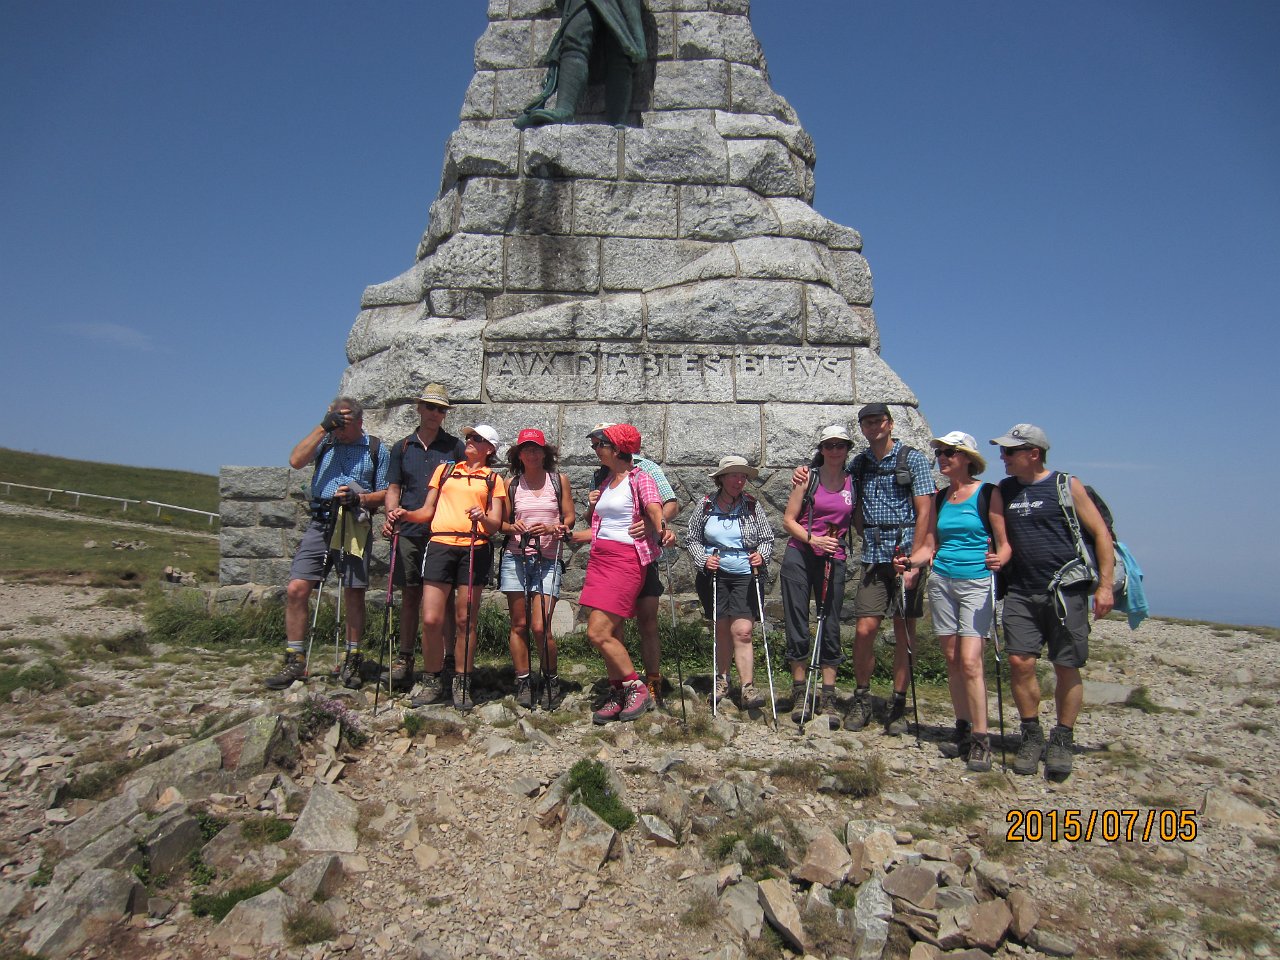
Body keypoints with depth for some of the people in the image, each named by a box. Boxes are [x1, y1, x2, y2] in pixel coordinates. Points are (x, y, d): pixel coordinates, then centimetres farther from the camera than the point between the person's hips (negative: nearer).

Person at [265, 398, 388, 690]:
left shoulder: (376, 450, 8)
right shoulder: (325, 442, 13)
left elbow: (386, 494, 6)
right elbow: (296, 461, -6)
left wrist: (358, 497, -12)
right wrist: (323, 427, -6)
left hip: (355, 529, -1)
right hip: (320, 524, 2)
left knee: (354, 595, 4)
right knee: (296, 589, -6)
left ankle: (352, 661, 17)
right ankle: (295, 661, 5)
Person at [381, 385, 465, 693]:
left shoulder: (455, 447, 6)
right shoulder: (401, 447, 13)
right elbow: (394, 488, 12)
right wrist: (390, 516, -6)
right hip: (409, 532, 2)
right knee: (409, 595, 7)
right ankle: (404, 660, 17)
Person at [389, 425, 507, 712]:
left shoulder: (493, 479, 15)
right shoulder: (444, 470, 21)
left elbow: (496, 524, 5)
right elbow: (428, 511, 18)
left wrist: (483, 518, -17)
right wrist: (405, 515, -1)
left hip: (475, 549, -1)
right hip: (440, 545, 1)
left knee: (466, 620, 0)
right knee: (431, 619, -7)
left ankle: (462, 685, 12)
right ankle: (433, 682, 10)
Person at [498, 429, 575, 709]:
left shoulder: (559, 480, 7)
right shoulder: (511, 484, 9)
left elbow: (569, 519, 6)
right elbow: (502, 522, 12)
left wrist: (552, 529, -13)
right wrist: (514, 527, -10)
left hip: (548, 559, -2)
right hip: (515, 557, 2)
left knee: (540, 627, -8)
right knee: (519, 625, 3)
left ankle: (551, 680, 13)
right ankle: (523, 683, 15)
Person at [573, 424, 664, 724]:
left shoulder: (640, 479, -4)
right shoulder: (605, 483, 19)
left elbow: (655, 509, -22)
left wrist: (660, 530, -38)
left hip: (626, 559, -8)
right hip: (600, 558, 8)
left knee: (598, 633, -12)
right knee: (608, 634, 7)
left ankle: (637, 688, 3)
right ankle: (618, 695, 19)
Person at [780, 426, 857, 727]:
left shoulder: (853, 483, 8)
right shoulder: (809, 478, 1)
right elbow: (788, 520, -1)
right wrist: (813, 539, -14)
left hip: (833, 560, 2)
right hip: (799, 556, -1)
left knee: (831, 627, 1)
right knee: (797, 625, 2)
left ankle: (828, 699, 9)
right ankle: (799, 693, 14)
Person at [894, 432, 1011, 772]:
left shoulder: (988, 494, -3)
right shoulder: (940, 498, 12)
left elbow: (1004, 542, -4)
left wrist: (1000, 560, -25)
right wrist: (910, 561, -3)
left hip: (977, 583, -5)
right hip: (941, 581, 5)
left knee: (970, 661, -13)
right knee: (952, 659, 7)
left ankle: (981, 739, -5)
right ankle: (962, 729, 18)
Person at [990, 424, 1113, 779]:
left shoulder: (1066, 486, -2)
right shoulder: (1004, 490, 10)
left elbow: (1100, 533, -2)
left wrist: (1105, 585, -7)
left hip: (1066, 590, -3)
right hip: (1022, 590, 3)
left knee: (1066, 667, 2)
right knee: (1020, 662, -6)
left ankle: (1061, 742, 17)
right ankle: (1032, 736, 11)